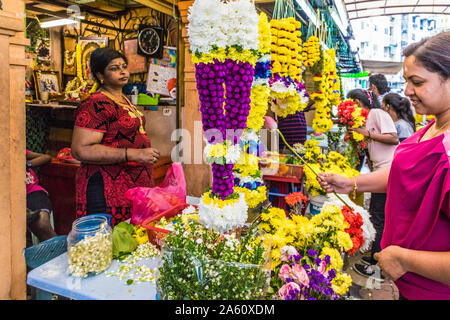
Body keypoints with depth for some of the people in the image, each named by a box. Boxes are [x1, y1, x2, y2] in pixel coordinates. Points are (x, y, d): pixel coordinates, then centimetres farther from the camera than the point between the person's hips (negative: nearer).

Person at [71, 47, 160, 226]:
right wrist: (134, 154, -27)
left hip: (135, 184, 9)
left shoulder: (123, 99, 15)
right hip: (108, 189, -9)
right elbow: (81, 150, -24)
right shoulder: (95, 104, -15)